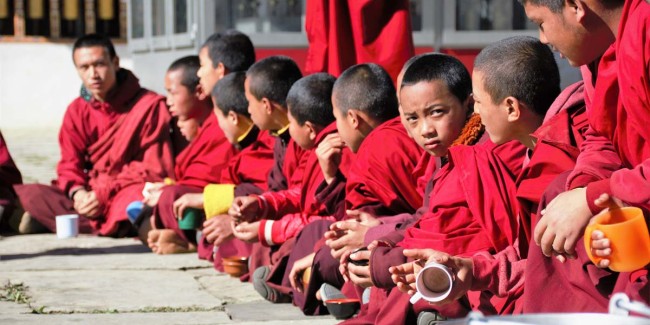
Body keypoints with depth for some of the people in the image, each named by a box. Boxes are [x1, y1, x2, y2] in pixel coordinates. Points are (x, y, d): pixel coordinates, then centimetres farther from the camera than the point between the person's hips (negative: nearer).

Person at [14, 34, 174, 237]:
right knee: (30, 194, -18)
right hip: (91, 195, 5)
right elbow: (70, 164, 9)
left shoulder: (150, 105, -6)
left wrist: (104, 193, -18)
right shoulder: (77, 111, 10)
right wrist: (77, 191, -16)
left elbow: (155, 169, -10)